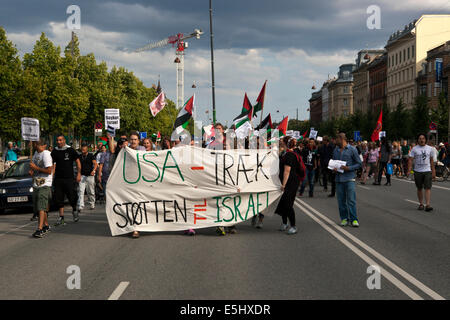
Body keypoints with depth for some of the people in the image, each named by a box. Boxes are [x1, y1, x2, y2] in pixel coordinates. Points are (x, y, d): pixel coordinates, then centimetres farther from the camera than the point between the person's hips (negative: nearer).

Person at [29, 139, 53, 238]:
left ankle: (40, 229, -22)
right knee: (37, 207, 13)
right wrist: (31, 170, 6)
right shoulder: (36, 153, 12)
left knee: (41, 207, -16)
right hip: (36, 184, 9)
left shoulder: (46, 154, -14)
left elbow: (49, 170, -19)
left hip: (45, 185, -9)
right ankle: (46, 225, 27)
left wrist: (36, 168, -15)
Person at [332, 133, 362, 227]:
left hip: (349, 178, -5)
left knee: (351, 200, -8)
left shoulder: (352, 149, -1)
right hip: (339, 178, 5)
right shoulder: (335, 151, 14)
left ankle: (354, 219, -3)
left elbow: (359, 163, 0)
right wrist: (334, 168, 0)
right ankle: (344, 218, 14)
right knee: (341, 200, 5)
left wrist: (348, 168, -14)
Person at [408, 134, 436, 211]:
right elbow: (410, 160, -4)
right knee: (419, 188, 9)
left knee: (428, 188, -11)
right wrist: (409, 170, -17)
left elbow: (431, 161, 13)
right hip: (418, 171, 0)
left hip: (427, 171, 0)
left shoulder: (429, 148, 7)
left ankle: (428, 205, -16)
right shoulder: (414, 149, 0)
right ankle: (421, 204, 20)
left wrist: (433, 171, 10)